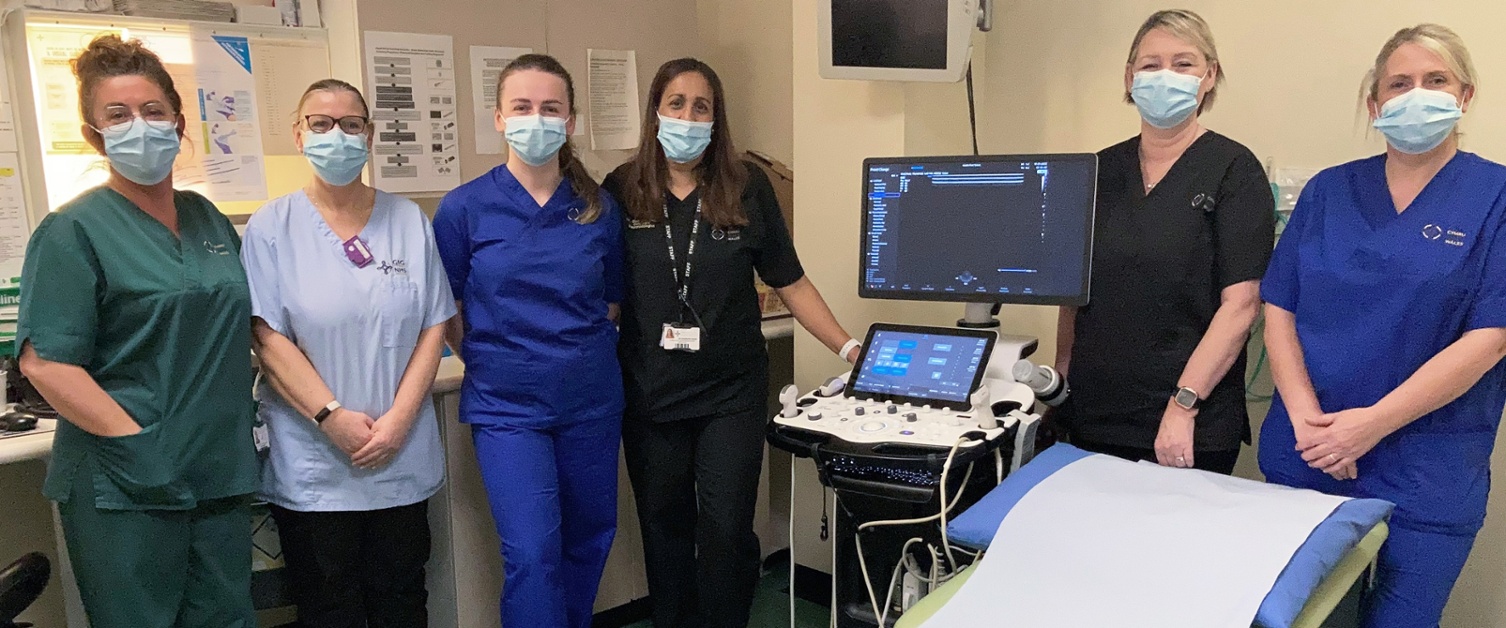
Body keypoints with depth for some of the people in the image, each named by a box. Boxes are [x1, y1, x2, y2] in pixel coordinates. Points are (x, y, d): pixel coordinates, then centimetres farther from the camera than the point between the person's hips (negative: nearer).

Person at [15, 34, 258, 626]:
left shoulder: (208, 218, 10)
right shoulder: (74, 230, -7)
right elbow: (45, 361, -14)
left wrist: (243, 420, 8)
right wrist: (139, 444, -19)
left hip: (221, 476, 5)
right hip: (126, 489, -5)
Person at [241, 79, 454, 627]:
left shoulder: (409, 221, 5)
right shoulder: (272, 227, -1)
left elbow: (433, 327, 1)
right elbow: (268, 338, -8)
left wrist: (398, 418, -9)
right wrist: (334, 417, -16)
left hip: (403, 459, 2)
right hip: (311, 465, -2)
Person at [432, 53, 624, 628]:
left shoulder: (598, 208, 0)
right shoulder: (465, 207, -6)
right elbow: (446, 312, 2)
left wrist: (582, 356, 6)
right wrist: (491, 364, 3)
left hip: (591, 402, 3)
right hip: (507, 407, -3)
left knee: (589, 539, 15)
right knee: (532, 554, -9)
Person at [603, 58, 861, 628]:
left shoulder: (746, 188, -1)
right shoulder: (622, 190, -1)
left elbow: (789, 282, 2)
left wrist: (849, 348, -2)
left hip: (731, 393, -1)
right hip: (649, 394, 1)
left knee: (727, 531, 3)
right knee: (664, 530, 14)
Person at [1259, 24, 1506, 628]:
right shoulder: (1328, 190, 6)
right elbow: (1279, 309, 2)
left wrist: (1371, 423, -17)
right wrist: (1306, 417, -12)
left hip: (1426, 473, -2)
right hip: (1306, 457, 3)